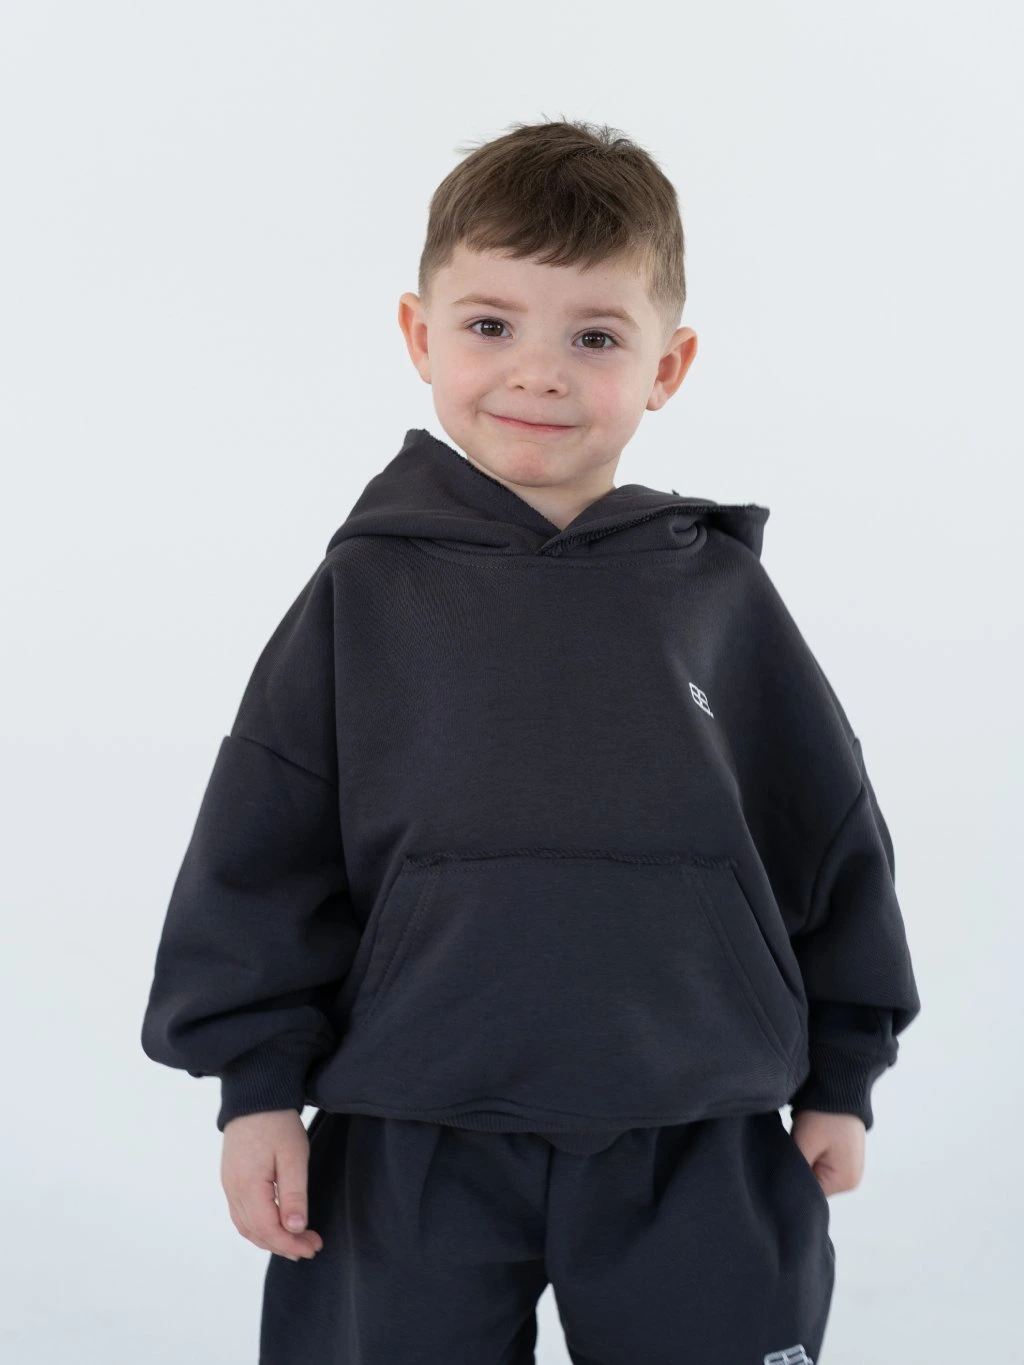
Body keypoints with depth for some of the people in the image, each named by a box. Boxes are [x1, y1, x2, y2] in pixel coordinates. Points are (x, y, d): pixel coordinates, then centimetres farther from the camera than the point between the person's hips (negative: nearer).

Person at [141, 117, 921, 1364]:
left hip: (696, 1146, 1)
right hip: (417, 1154, 0)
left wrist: (839, 1075, 10)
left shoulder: (718, 591, -1)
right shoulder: (366, 591, -3)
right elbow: (261, 852, 0)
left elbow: (830, 836, 7)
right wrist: (259, 1084, -1)